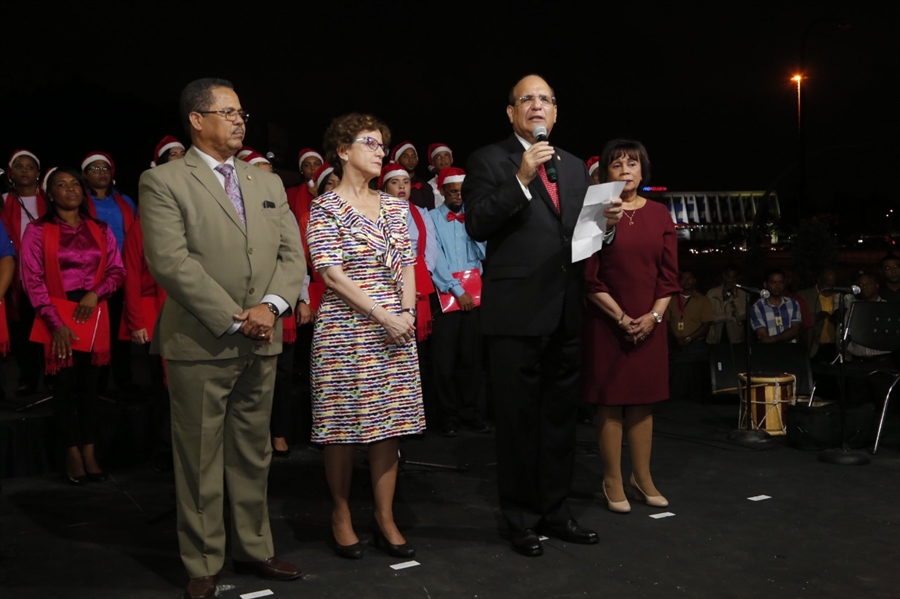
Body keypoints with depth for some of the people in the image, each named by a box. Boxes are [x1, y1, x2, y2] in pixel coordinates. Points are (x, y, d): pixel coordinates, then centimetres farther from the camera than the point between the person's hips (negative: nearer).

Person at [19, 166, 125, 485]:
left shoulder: (100, 229, 10)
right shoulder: (37, 230, -1)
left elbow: (117, 271, 9)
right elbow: (32, 279, -6)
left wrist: (95, 293, -10)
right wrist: (56, 322, -13)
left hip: (94, 313, 3)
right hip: (57, 315, -3)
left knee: (90, 384, 4)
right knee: (65, 384, -1)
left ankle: (89, 453, 8)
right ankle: (73, 454, 6)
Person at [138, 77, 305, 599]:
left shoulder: (268, 183, 15)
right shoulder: (164, 182, -3)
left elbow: (292, 254, 9)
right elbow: (171, 262, -14)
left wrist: (271, 305, -9)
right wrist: (233, 319, -16)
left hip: (263, 342, 5)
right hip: (200, 343, -5)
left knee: (254, 454, 13)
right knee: (200, 460, 3)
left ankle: (253, 550, 26)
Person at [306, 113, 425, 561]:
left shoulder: (394, 206, 12)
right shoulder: (325, 207, -4)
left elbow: (407, 265, 11)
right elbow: (331, 273, -12)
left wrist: (407, 312, -5)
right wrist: (380, 314, -16)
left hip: (395, 327, 5)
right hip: (345, 328, -5)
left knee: (390, 421, 6)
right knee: (343, 424, 3)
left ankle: (385, 518, 15)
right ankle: (341, 516, 18)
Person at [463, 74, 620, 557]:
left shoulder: (574, 166, 15)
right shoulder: (490, 160, -2)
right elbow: (477, 226, -14)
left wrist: (607, 222, -1)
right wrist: (521, 180, -20)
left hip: (565, 312, 6)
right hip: (516, 312, -6)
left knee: (560, 417, 15)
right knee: (517, 420, 5)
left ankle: (556, 512, 29)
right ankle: (522, 519, 19)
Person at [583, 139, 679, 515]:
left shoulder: (659, 214, 8)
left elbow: (669, 275, 7)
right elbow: (589, 277, -7)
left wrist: (653, 316, -6)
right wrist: (622, 318, -11)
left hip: (649, 323, 4)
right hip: (606, 322, -3)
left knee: (643, 401, 9)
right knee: (610, 402, 1)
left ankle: (642, 478, 18)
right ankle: (612, 481, 11)